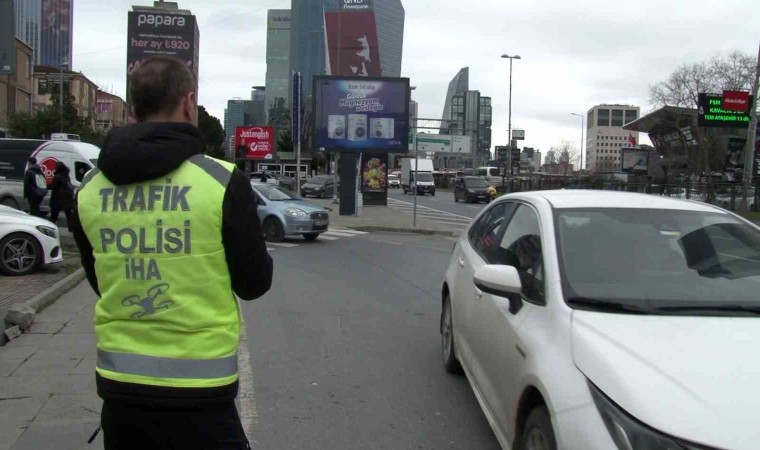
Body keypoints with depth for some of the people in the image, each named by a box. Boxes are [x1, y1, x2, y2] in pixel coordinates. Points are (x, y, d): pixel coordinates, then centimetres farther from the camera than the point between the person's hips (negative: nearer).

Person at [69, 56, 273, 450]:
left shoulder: (89, 188, 0)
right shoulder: (222, 181, -15)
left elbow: (100, 281, 12)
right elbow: (254, 283, -6)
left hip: (117, 380, 5)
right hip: (197, 387, -4)